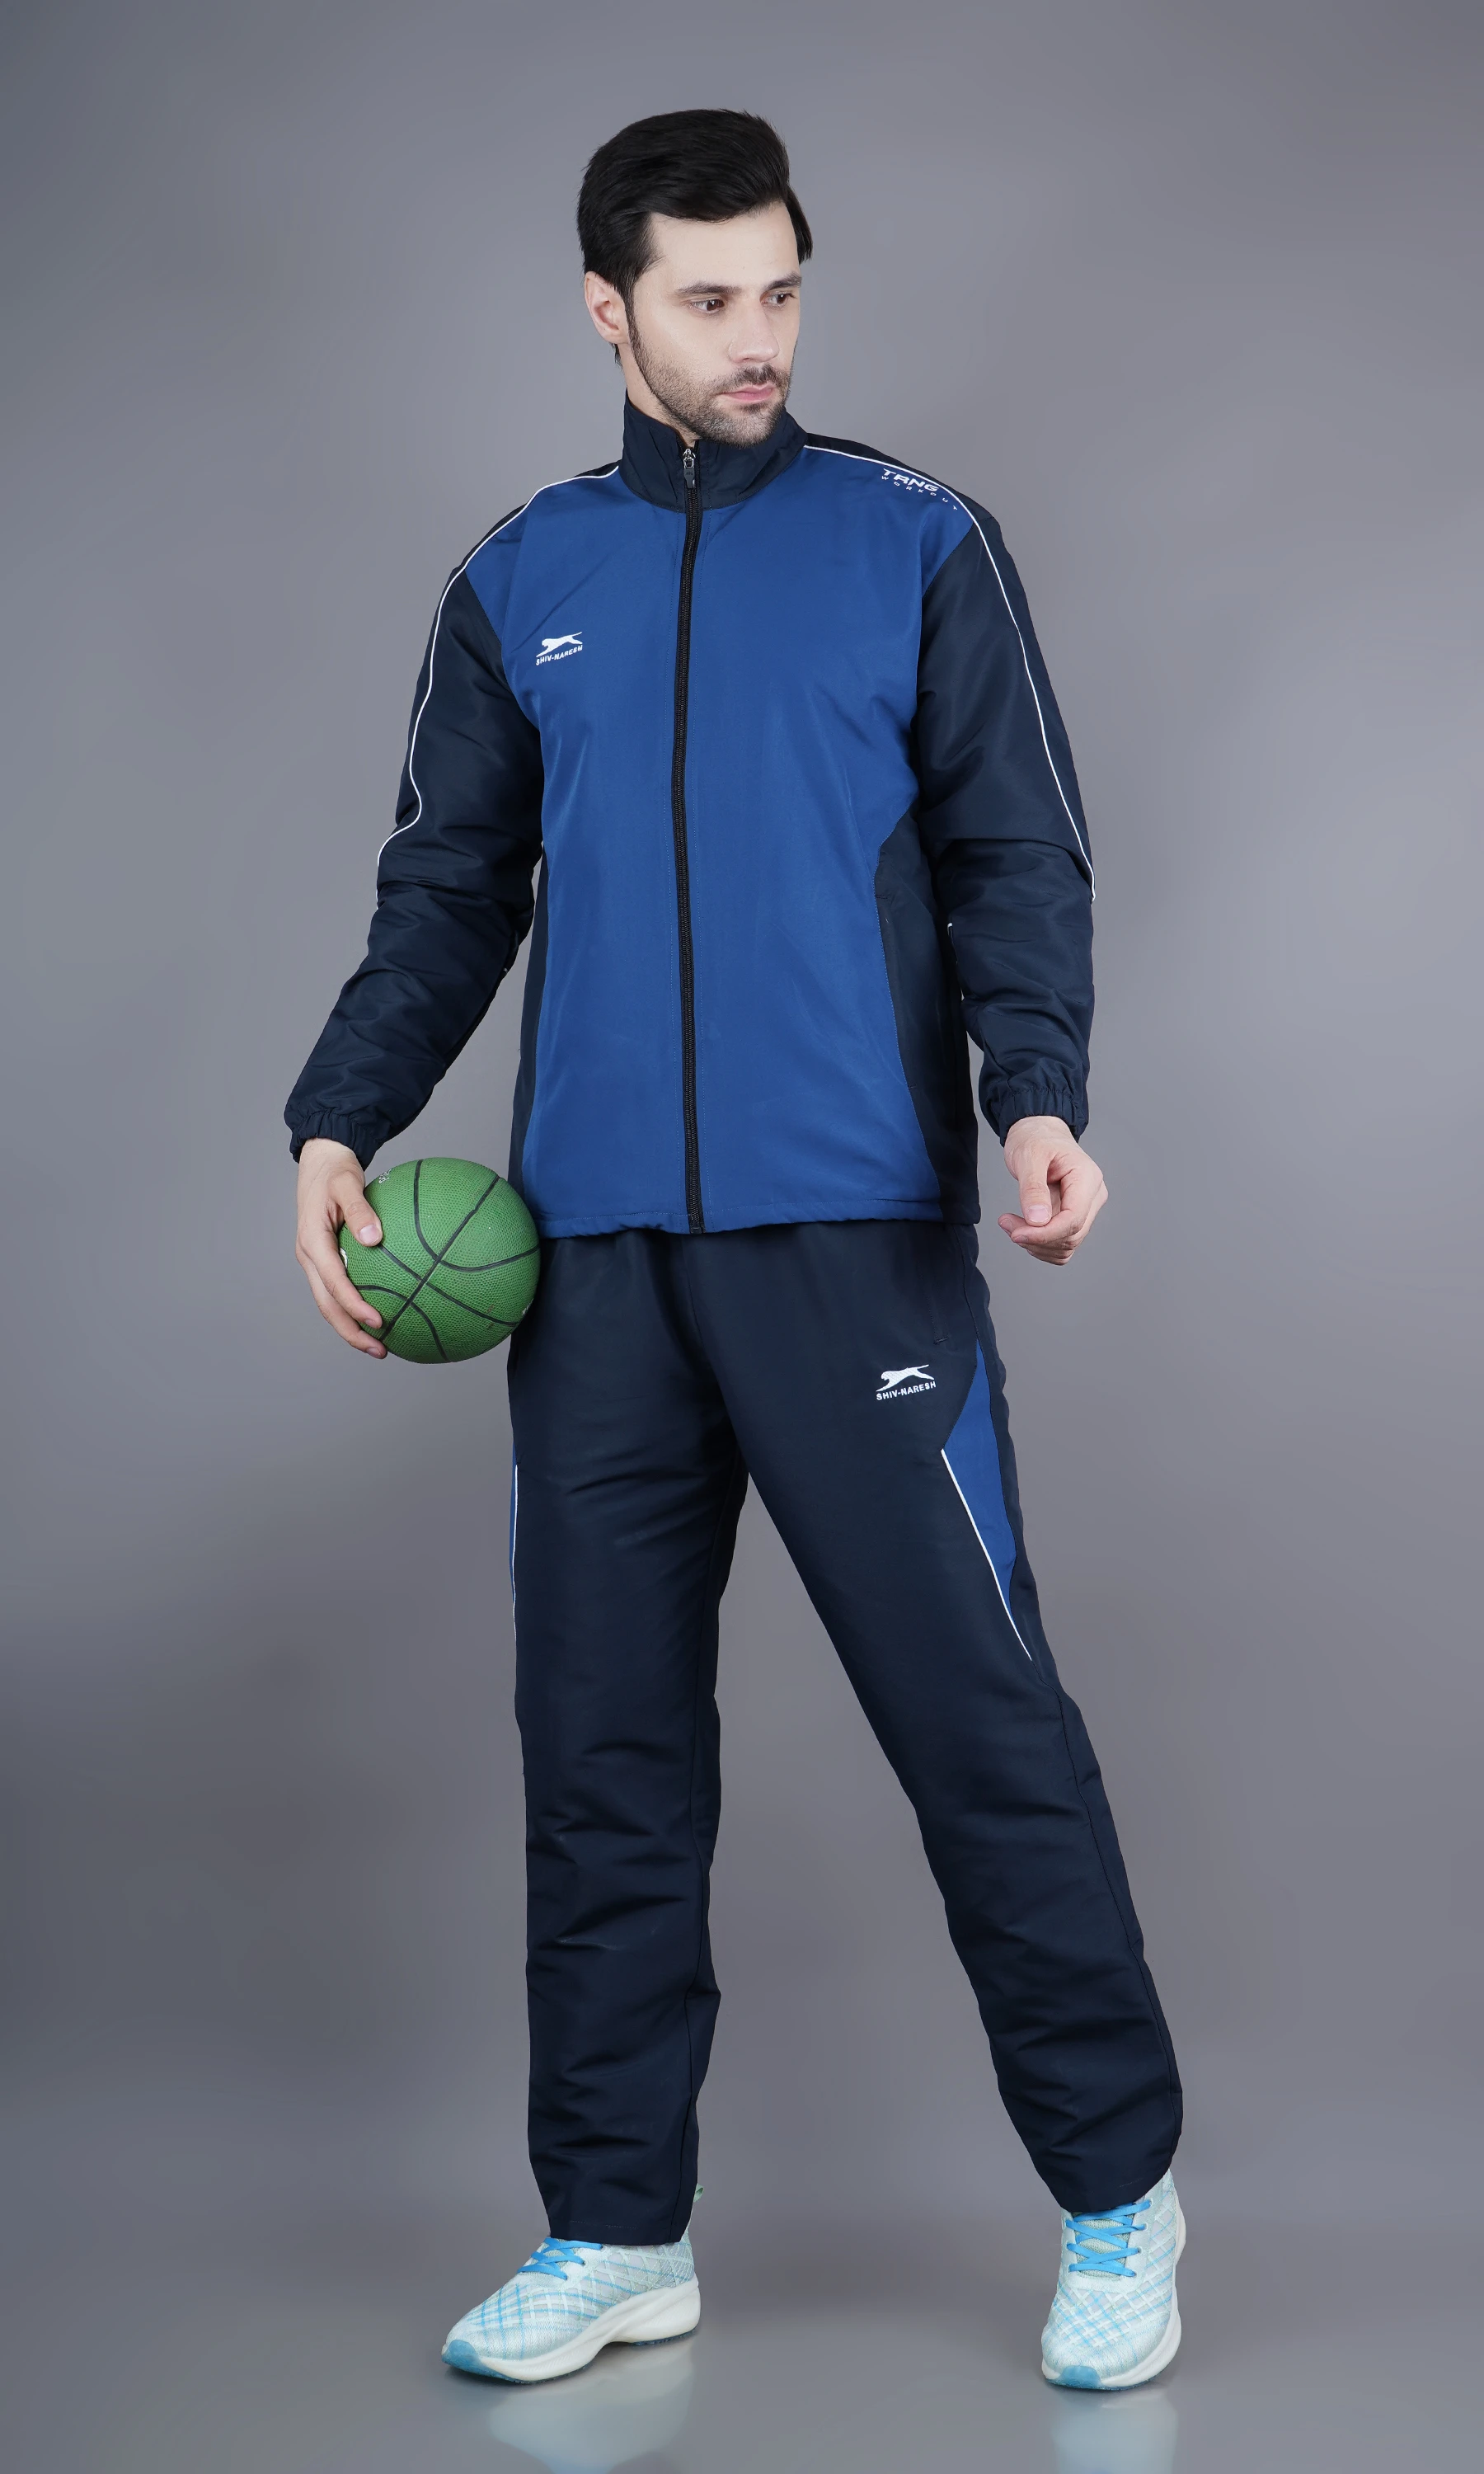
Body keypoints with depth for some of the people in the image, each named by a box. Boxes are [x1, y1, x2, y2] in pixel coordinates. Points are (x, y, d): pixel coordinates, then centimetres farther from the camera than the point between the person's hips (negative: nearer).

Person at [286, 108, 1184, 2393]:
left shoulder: (917, 550, 5)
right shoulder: (518, 588, 13)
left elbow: (1017, 856, 1)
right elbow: (447, 895, 15)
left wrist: (1040, 1096, -16)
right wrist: (339, 1122, 1)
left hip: (856, 1233, -3)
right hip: (595, 1255, 3)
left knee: (977, 1712, -3)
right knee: (603, 1748, 7)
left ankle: (1116, 2200, 12)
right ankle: (618, 2232, 20)